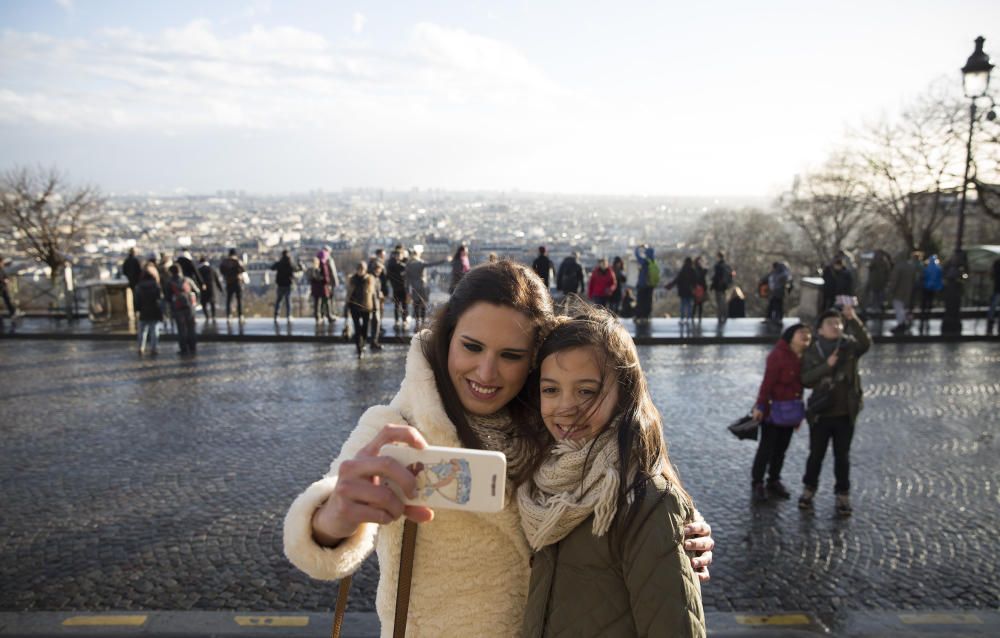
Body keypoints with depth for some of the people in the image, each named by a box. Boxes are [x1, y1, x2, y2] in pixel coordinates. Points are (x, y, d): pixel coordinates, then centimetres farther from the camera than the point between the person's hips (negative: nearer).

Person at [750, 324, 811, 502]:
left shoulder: (804, 358, 5)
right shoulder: (778, 355, -18)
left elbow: (801, 384, 11)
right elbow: (767, 382, -18)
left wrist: (799, 412, 15)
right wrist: (760, 406, -18)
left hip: (791, 410, 7)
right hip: (773, 409, -7)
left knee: (781, 448, 14)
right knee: (766, 448, 1)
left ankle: (774, 481, 28)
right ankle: (757, 484, 13)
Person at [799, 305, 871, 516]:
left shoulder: (849, 346, -3)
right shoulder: (812, 353, -3)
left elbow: (865, 343, -25)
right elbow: (806, 379, -12)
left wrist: (853, 320, -35)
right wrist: (827, 366, -24)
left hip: (845, 413, 0)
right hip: (820, 413, 0)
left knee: (842, 456, 10)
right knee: (816, 454, 12)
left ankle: (843, 494, 22)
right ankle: (809, 489, 30)